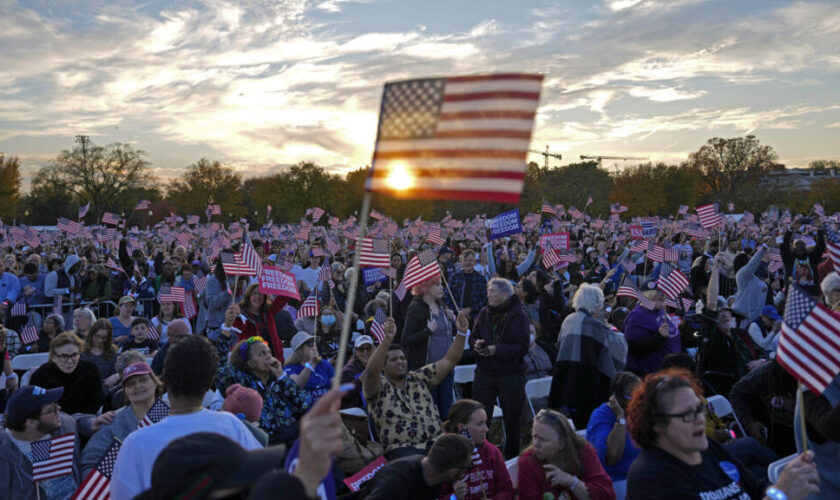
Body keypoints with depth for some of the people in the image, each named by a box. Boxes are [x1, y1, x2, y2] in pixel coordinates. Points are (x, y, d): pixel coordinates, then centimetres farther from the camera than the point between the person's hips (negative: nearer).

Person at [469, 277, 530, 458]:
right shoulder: (485, 312, 4)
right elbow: (473, 336, 10)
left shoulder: (518, 315, -9)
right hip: (485, 372, 3)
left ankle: (512, 455, 28)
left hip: (510, 374, -3)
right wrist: (476, 344, -13)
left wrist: (497, 350, -23)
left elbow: (523, 347, -14)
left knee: (511, 418, 11)